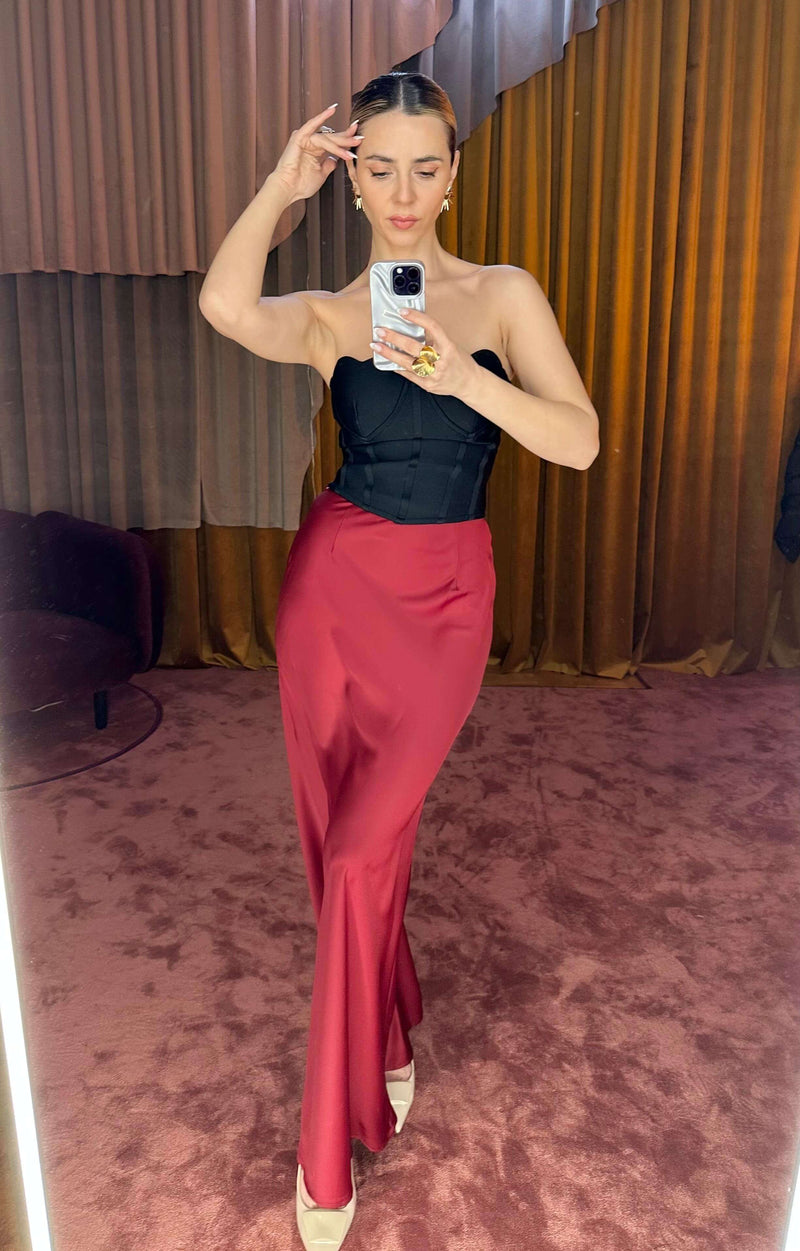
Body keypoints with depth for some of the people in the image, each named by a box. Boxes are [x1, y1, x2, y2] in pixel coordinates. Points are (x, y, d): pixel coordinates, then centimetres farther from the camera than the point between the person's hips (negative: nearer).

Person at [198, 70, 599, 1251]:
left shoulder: (504, 297, 3)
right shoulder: (327, 315, 3)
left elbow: (580, 441, -10)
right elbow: (227, 307, -21)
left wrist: (460, 373, -21)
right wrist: (282, 184, -11)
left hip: (446, 600, -2)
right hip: (335, 582, 2)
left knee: (360, 855, -4)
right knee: (344, 841, 10)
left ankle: (329, 1153, 17)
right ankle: (392, 1040, 39)